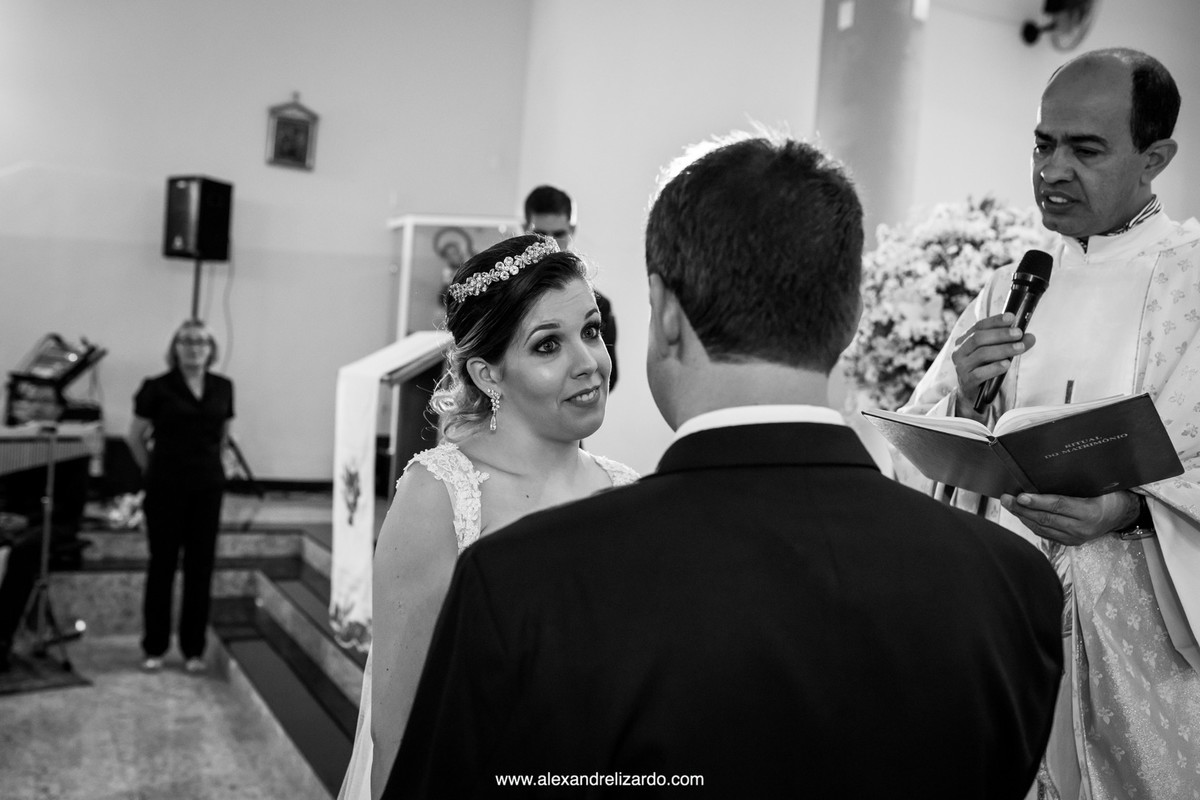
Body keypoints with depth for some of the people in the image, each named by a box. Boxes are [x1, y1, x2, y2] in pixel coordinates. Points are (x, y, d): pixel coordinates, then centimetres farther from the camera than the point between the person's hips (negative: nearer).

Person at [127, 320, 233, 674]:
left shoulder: (223, 388, 4)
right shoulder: (158, 388, -6)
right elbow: (135, 436, 2)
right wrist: (153, 470, 9)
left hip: (208, 488, 3)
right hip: (166, 488, -3)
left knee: (201, 566, 6)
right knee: (162, 565, 4)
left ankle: (194, 648, 15)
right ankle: (154, 648, 15)